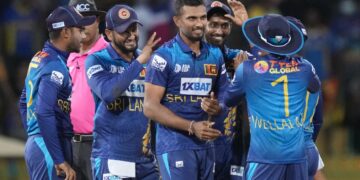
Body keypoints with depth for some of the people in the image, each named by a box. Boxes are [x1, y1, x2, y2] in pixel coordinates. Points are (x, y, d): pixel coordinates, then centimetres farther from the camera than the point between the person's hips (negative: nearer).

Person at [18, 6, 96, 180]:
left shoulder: (38, 59, 13)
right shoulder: (55, 66, -16)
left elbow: (24, 102, 23)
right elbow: (44, 113, -24)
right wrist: (60, 160, -23)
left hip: (34, 143, 10)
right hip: (48, 146, -10)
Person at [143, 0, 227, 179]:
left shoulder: (215, 55, 11)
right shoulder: (164, 56, -7)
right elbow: (150, 107, -11)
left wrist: (216, 107, -6)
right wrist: (191, 127, -21)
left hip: (205, 145, 6)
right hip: (175, 145, -6)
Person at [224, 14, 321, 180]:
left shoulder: (247, 69, -4)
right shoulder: (304, 68, 5)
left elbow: (228, 101, 14)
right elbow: (315, 88, 29)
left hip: (264, 155, -3)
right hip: (297, 154, 3)